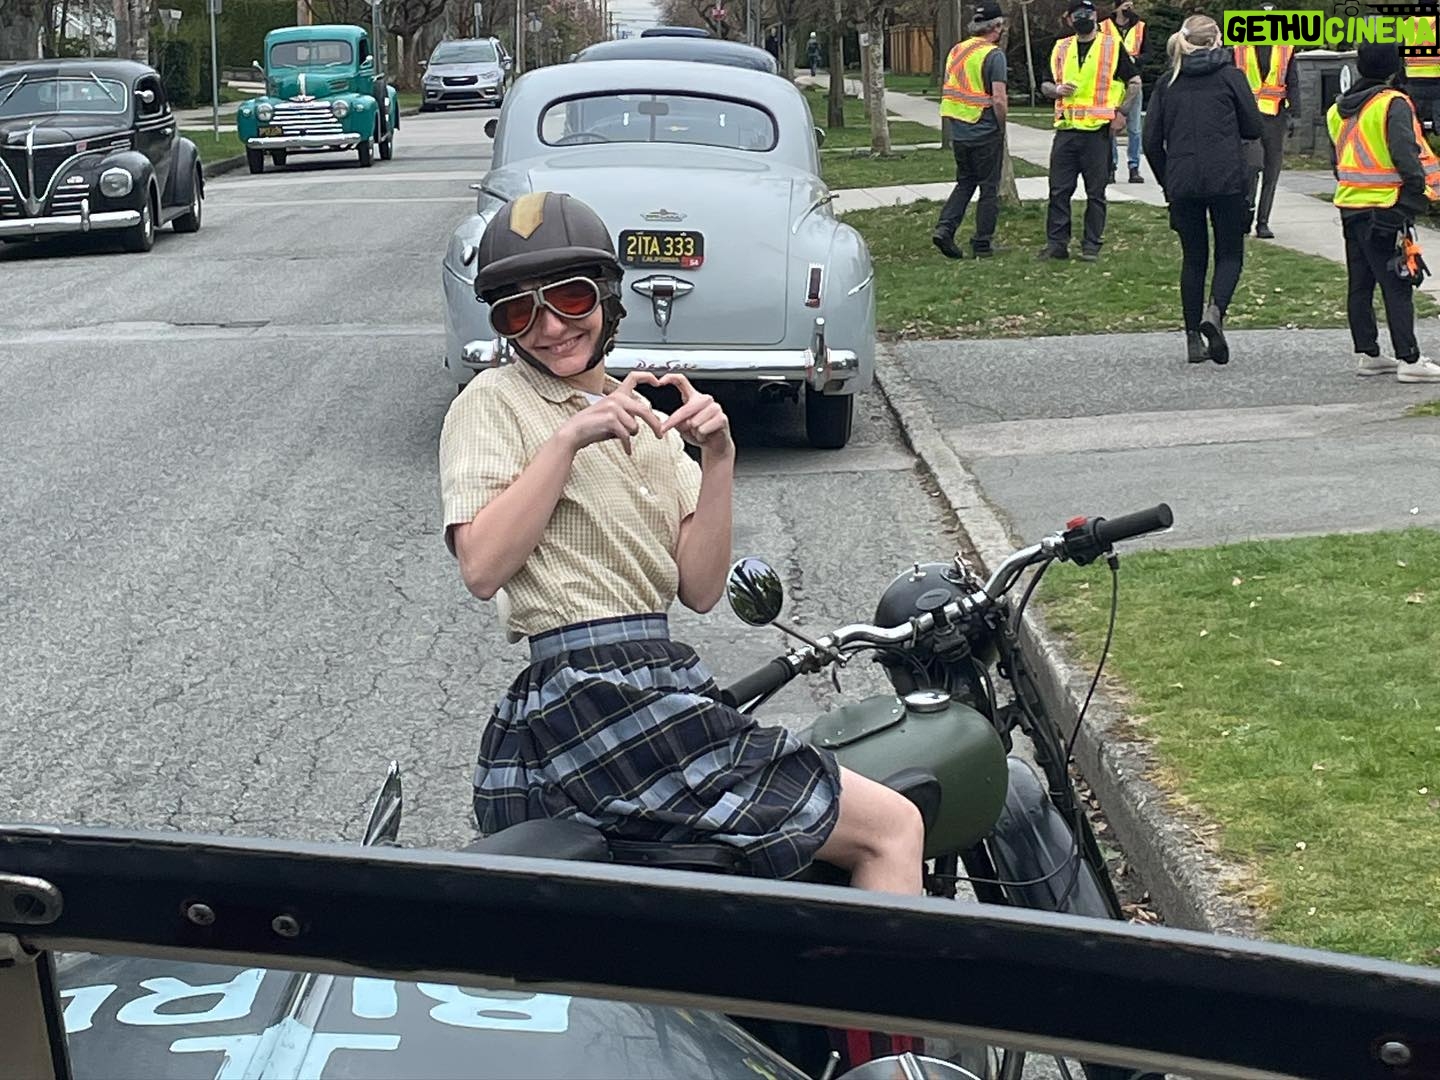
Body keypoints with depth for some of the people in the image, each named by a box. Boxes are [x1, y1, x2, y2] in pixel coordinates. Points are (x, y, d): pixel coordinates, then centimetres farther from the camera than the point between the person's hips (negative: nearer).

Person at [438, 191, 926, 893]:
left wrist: (718, 462, -2)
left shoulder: (645, 419, 20)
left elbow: (700, 590, 10)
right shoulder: (493, 401, 2)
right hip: (591, 699, -7)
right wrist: (568, 438, -14)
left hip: (658, 688, 7)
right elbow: (480, 566, -14)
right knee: (891, 829, -10)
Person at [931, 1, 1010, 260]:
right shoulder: (993, 54, -12)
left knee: (965, 183, 19)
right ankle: (983, 244, 9)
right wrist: (1001, 129, -4)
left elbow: (947, 93, 14)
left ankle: (944, 228, 3)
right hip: (986, 133, -6)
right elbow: (998, 99, -18)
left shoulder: (956, 51, 9)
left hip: (958, 131, 6)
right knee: (989, 188, 6)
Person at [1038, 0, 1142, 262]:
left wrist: (1121, 112, -4)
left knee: (1095, 193, 2)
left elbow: (1134, 81, 5)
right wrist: (1056, 89, -4)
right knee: (1059, 190, 2)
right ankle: (1056, 243, 9)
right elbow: (1045, 85, 18)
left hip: (1098, 131, -3)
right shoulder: (1061, 48, 12)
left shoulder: (1112, 46, 2)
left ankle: (1091, 246, 8)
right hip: (1066, 130, 3)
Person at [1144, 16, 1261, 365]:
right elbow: (1254, 127, 2)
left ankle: (1193, 337, 10)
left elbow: (1152, 142, 7)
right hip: (1226, 180, -3)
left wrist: (1167, 182, 17)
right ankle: (1214, 311, -20)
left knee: (1193, 257, 12)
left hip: (1182, 183, 3)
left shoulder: (1166, 83, 8)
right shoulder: (1229, 75, 0)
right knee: (1230, 254, 7)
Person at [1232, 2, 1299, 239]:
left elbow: (1293, 84, 10)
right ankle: (1247, 210, -6)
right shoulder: (1240, 48, 5)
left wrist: (1292, 113, 0)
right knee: (1253, 162, -21)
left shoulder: (1286, 49, 8)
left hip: (1275, 116, 2)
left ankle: (1263, 222, 11)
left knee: (1272, 171, 4)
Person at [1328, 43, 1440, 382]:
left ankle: (1367, 354, 17)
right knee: (1396, 285, -5)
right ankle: (1409, 359, -6)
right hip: (1383, 206, -7)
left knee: (1360, 284, 12)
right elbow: (1406, 154, -19)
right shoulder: (1392, 104, -12)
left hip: (1348, 204, 7)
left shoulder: (1340, 109, 12)